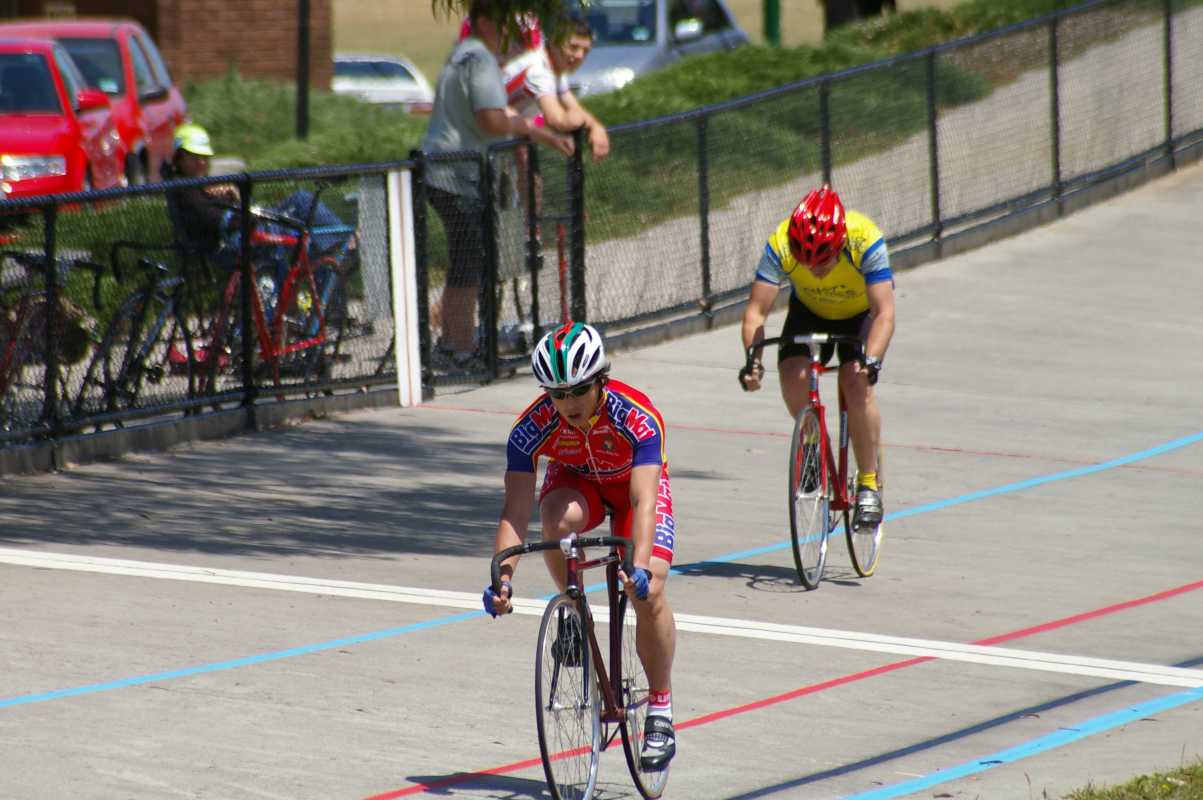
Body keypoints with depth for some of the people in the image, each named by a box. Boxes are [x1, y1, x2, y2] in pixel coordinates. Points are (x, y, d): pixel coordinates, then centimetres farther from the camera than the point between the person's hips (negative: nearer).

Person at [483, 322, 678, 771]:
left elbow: (643, 501, -44)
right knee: (559, 518, -37)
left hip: (635, 483, -1)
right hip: (575, 481, 1)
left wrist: (640, 566, -59)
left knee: (649, 593, -20)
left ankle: (660, 713, -3)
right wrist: (502, 576, -46)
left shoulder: (637, 418, -36)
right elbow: (516, 511, -32)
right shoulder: (533, 426, -31)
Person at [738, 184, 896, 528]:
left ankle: (869, 484, -11)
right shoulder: (780, 246, -32)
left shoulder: (865, 241, -38)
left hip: (860, 313, -2)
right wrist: (752, 359, -47)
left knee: (856, 383, -26)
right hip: (809, 311, 2)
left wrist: (872, 360, -55)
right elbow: (756, 310, -31)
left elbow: (884, 313, -40)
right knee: (793, 375, -23)